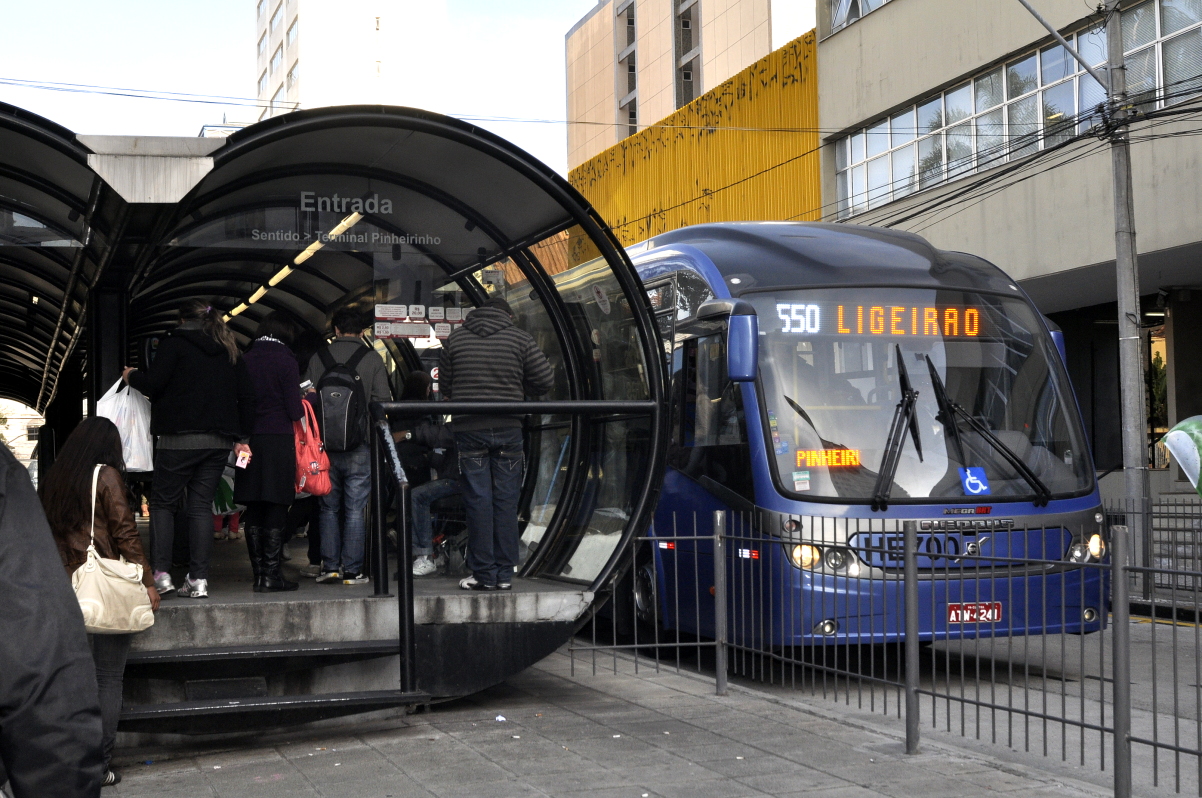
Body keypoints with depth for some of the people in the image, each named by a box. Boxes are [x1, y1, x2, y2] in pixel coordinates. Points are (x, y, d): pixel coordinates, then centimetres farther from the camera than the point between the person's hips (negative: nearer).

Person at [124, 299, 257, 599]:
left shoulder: (175, 344, -1)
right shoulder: (230, 352, 15)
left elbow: (152, 384, -10)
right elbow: (246, 396, 13)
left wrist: (131, 376, 11)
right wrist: (241, 437, 17)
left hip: (180, 439, -5)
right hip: (219, 441, 5)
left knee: (163, 503, 6)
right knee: (201, 506, 7)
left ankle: (160, 574, -2)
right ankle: (198, 579, 2)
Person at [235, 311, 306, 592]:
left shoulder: (245, 360, 5)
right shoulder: (286, 360, -6)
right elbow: (294, 410, -8)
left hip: (250, 440, 4)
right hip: (279, 440, -4)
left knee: (253, 511, 8)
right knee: (276, 509, 0)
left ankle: (259, 574, 11)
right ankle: (271, 575, 0)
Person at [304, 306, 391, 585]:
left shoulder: (318, 358, 3)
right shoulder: (373, 359, -1)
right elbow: (383, 402, -6)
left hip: (325, 444, 2)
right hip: (360, 445, -2)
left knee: (329, 507, 12)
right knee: (355, 508, 2)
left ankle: (330, 565, 9)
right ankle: (352, 570, 2)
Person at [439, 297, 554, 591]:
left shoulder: (456, 339, 6)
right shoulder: (520, 339, 2)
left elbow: (444, 386, 10)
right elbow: (546, 380, 1)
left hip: (469, 428, 0)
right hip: (508, 428, 0)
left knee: (478, 502, 2)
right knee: (506, 501, 5)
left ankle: (484, 574, 2)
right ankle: (504, 574, 7)